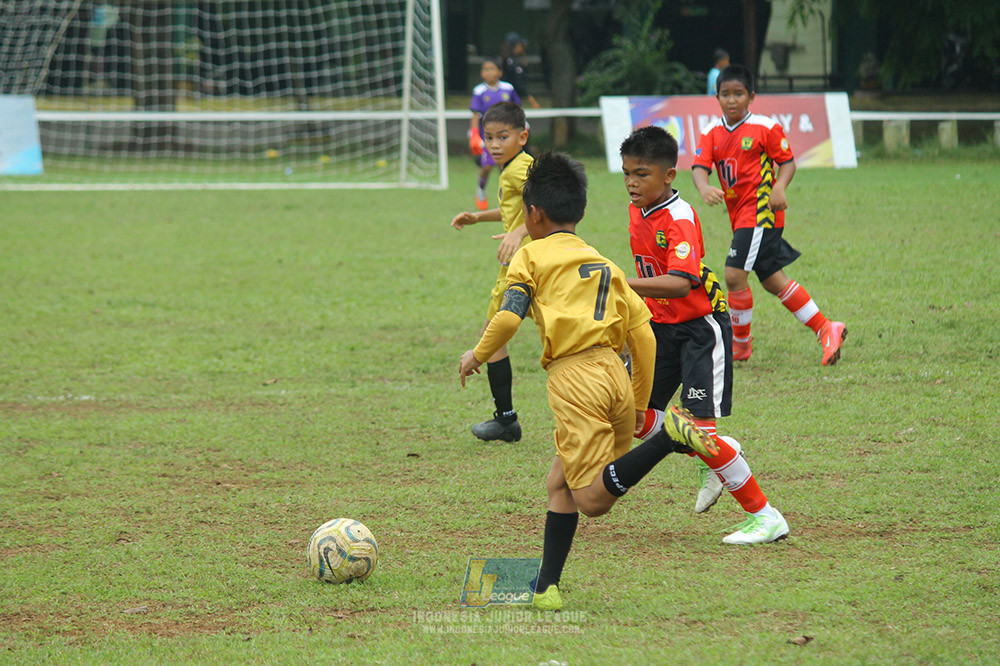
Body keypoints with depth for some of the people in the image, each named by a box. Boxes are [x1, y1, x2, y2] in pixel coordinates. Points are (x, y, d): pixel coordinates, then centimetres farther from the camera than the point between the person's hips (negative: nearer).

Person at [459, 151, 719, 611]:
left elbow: (508, 317, -7)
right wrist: (638, 404, 24)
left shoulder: (532, 256, 7)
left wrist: (477, 355, 11)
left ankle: (669, 437, -28)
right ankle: (547, 586, 11)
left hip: (574, 375, -7)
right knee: (560, 481, 17)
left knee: (593, 499, -11)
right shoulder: (607, 266, 23)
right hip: (615, 375, 7)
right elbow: (643, 336, 17)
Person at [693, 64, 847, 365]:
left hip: (760, 211, -7)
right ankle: (826, 330, 20)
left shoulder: (765, 128, -6)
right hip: (739, 215, 7)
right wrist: (704, 188, -26)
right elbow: (700, 166, -4)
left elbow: (787, 161, -1)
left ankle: (740, 343, 5)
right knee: (772, 279, 11)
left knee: (734, 275, -14)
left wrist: (779, 187, -21)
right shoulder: (712, 133, 7)